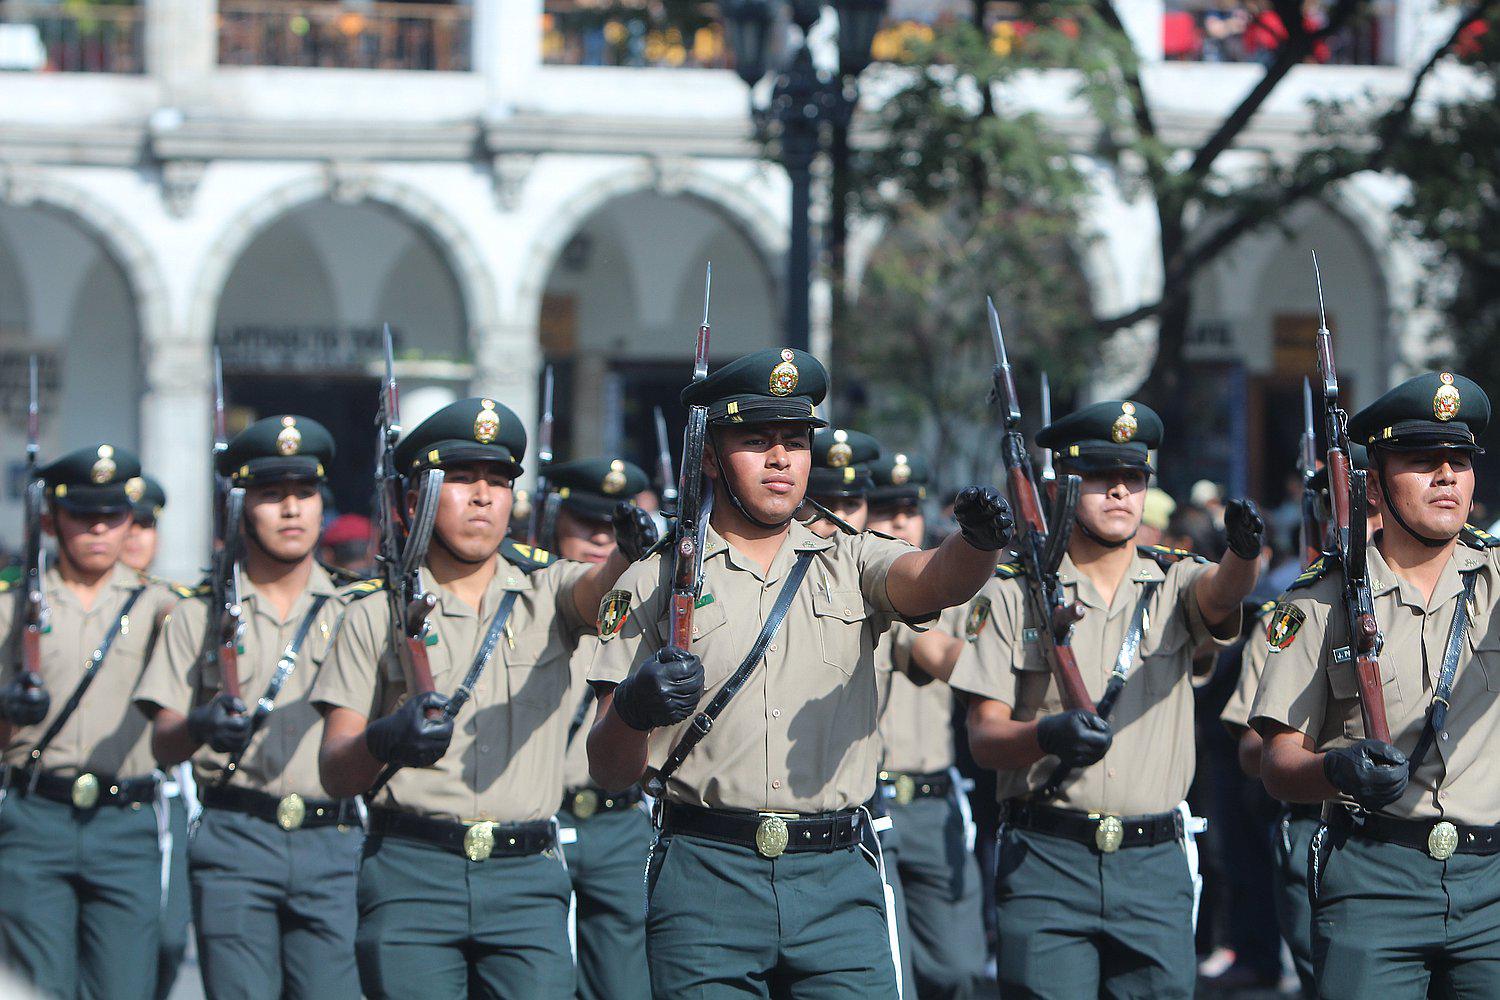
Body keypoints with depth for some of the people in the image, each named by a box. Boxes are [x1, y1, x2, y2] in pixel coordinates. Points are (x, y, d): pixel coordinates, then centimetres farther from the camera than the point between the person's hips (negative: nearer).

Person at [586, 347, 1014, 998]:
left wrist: (978, 542, -31)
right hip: (706, 878, -1)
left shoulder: (849, 564, 14)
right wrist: (633, 709, -20)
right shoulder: (652, 584, 8)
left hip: (838, 879, 1)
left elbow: (936, 579, -9)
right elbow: (610, 771, 3)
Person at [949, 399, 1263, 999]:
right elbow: (982, 737, -2)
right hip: (1045, 862, -2)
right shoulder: (1013, 594, 4)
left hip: (1155, 867, 2)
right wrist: (1046, 735, -24)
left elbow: (1221, 590, -14)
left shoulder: (1175, 584, 11)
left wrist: (1244, 553, -38)